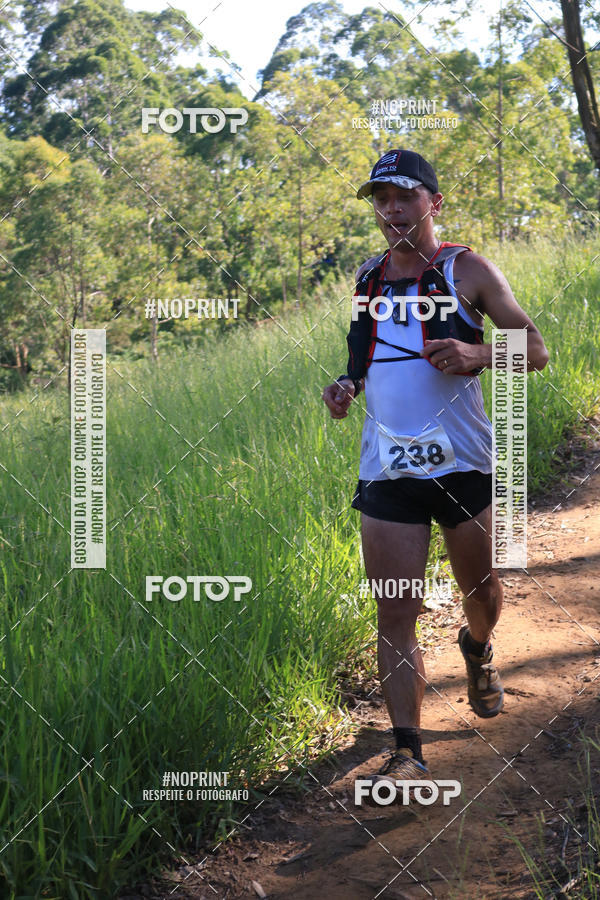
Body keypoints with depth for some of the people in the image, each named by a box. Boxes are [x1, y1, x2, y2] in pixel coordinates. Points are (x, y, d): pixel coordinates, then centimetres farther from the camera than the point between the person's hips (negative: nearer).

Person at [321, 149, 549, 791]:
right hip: (386, 470, 2)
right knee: (395, 616, -5)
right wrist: (346, 387, 3)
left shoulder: (466, 269, -1)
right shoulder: (367, 279, 11)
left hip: (463, 464, -2)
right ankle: (407, 752, -2)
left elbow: (535, 350, -2)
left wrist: (476, 355, -21)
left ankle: (477, 650, 51)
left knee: (481, 591, 16)